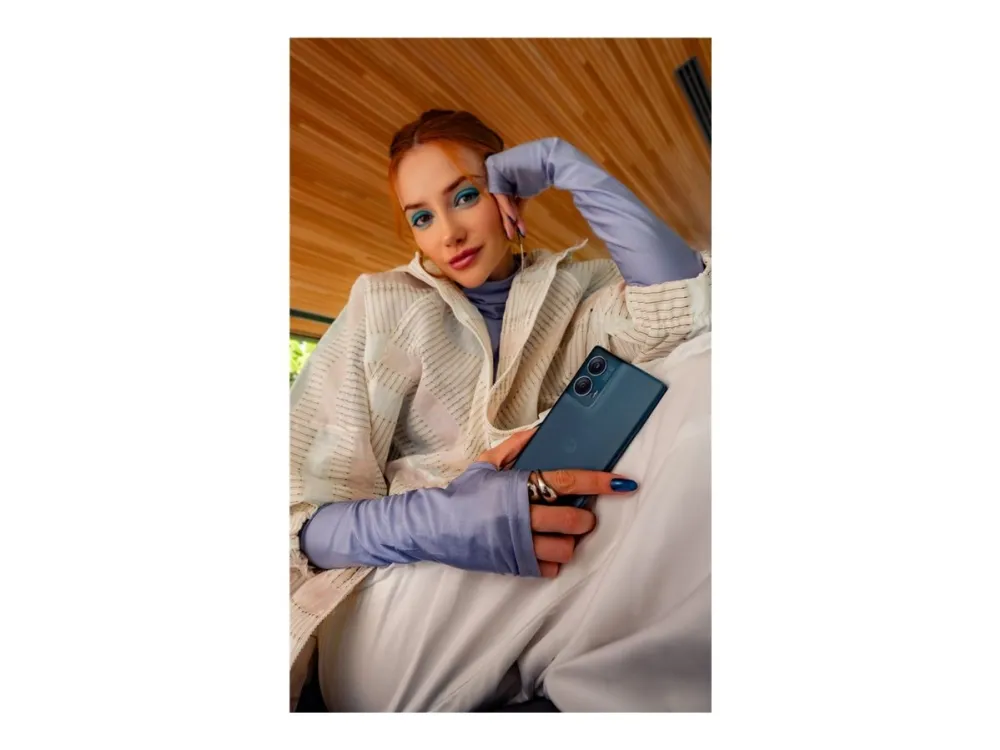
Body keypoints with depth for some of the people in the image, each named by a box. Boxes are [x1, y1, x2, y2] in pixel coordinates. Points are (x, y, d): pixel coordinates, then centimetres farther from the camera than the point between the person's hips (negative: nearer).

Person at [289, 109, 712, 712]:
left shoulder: (572, 290, 9)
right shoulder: (384, 306, 3)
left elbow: (688, 304, -14)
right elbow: (306, 515, -3)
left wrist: (564, 164, -3)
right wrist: (433, 522, -25)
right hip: (399, 607, -1)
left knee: (706, 364, -14)